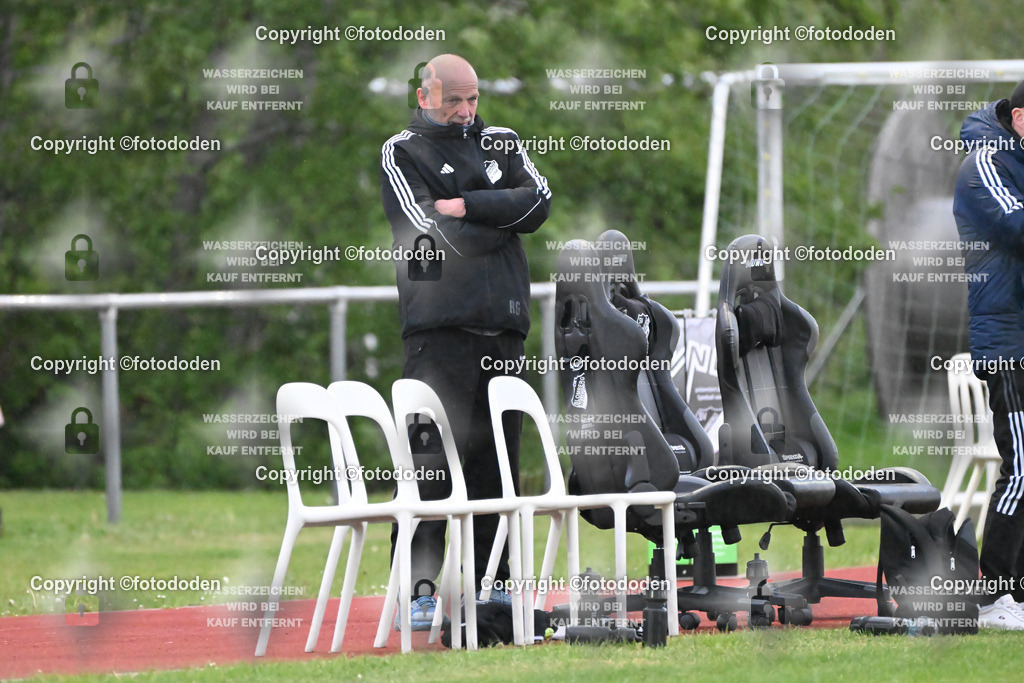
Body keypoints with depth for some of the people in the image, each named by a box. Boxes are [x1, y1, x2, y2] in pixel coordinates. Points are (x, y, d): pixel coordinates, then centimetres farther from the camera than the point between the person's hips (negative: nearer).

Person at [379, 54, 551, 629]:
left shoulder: (501, 143, 19)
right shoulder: (403, 153, 4)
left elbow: (538, 199, 1)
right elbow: (431, 233, -9)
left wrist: (469, 207, -9)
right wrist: (502, 218, 1)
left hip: (502, 323, 5)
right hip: (439, 322, -5)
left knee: (498, 457, 6)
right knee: (431, 456, -12)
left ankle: (490, 584, 11)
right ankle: (417, 588, -13)